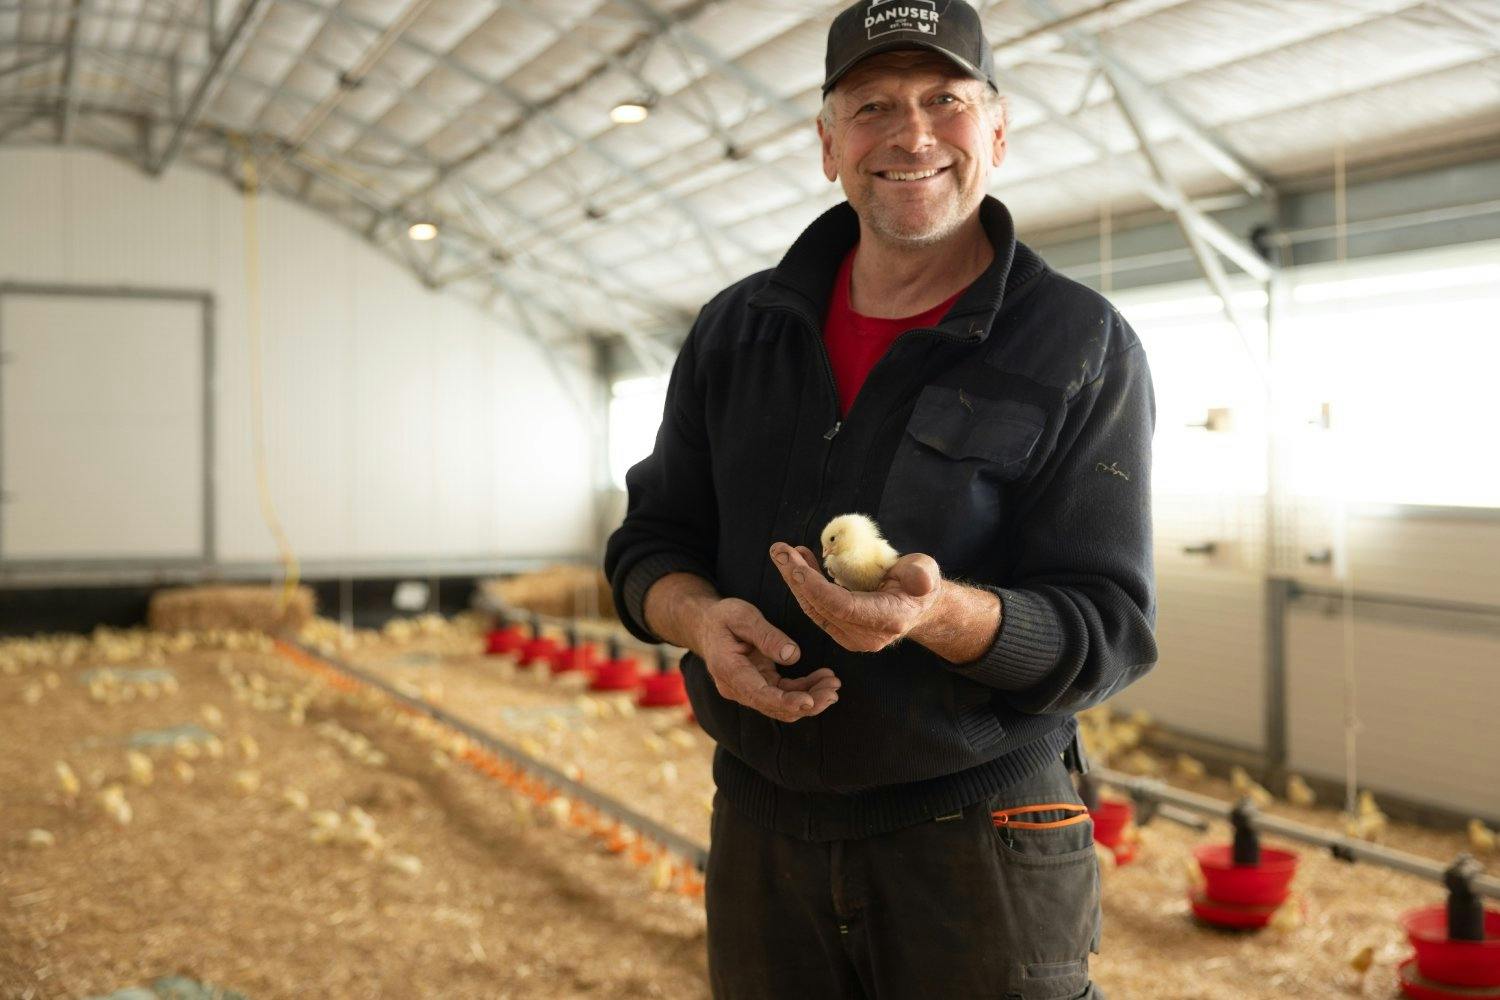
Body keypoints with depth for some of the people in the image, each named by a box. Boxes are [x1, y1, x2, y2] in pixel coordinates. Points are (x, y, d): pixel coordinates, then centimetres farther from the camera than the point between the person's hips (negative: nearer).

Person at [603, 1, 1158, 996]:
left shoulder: (1082, 348, -7)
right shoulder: (737, 329, 6)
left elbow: (1109, 628, -11)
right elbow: (650, 544, 10)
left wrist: (943, 613, -31)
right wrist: (702, 617, -14)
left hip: (982, 838, -3)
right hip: (761, 830, 4)